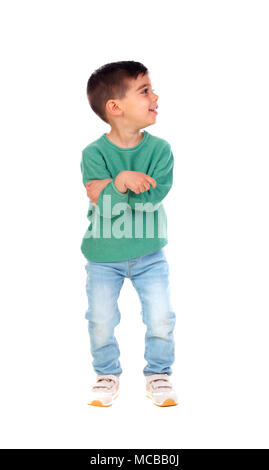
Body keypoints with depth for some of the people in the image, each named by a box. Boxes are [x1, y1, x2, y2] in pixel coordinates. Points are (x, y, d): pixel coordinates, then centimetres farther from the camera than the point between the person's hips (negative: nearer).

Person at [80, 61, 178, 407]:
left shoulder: (160, 149, -9)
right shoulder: (93, 153, -13)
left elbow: (154, 197, -20)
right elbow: (105, 206, -22)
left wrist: (110, 190, -24)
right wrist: (121, 184, -38)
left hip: (149, 253, 1)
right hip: (103, 255, -1)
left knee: (161, 320, 1)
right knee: (101, 322, 6)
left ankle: (158, 373, 26)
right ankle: (107, 374, 31)